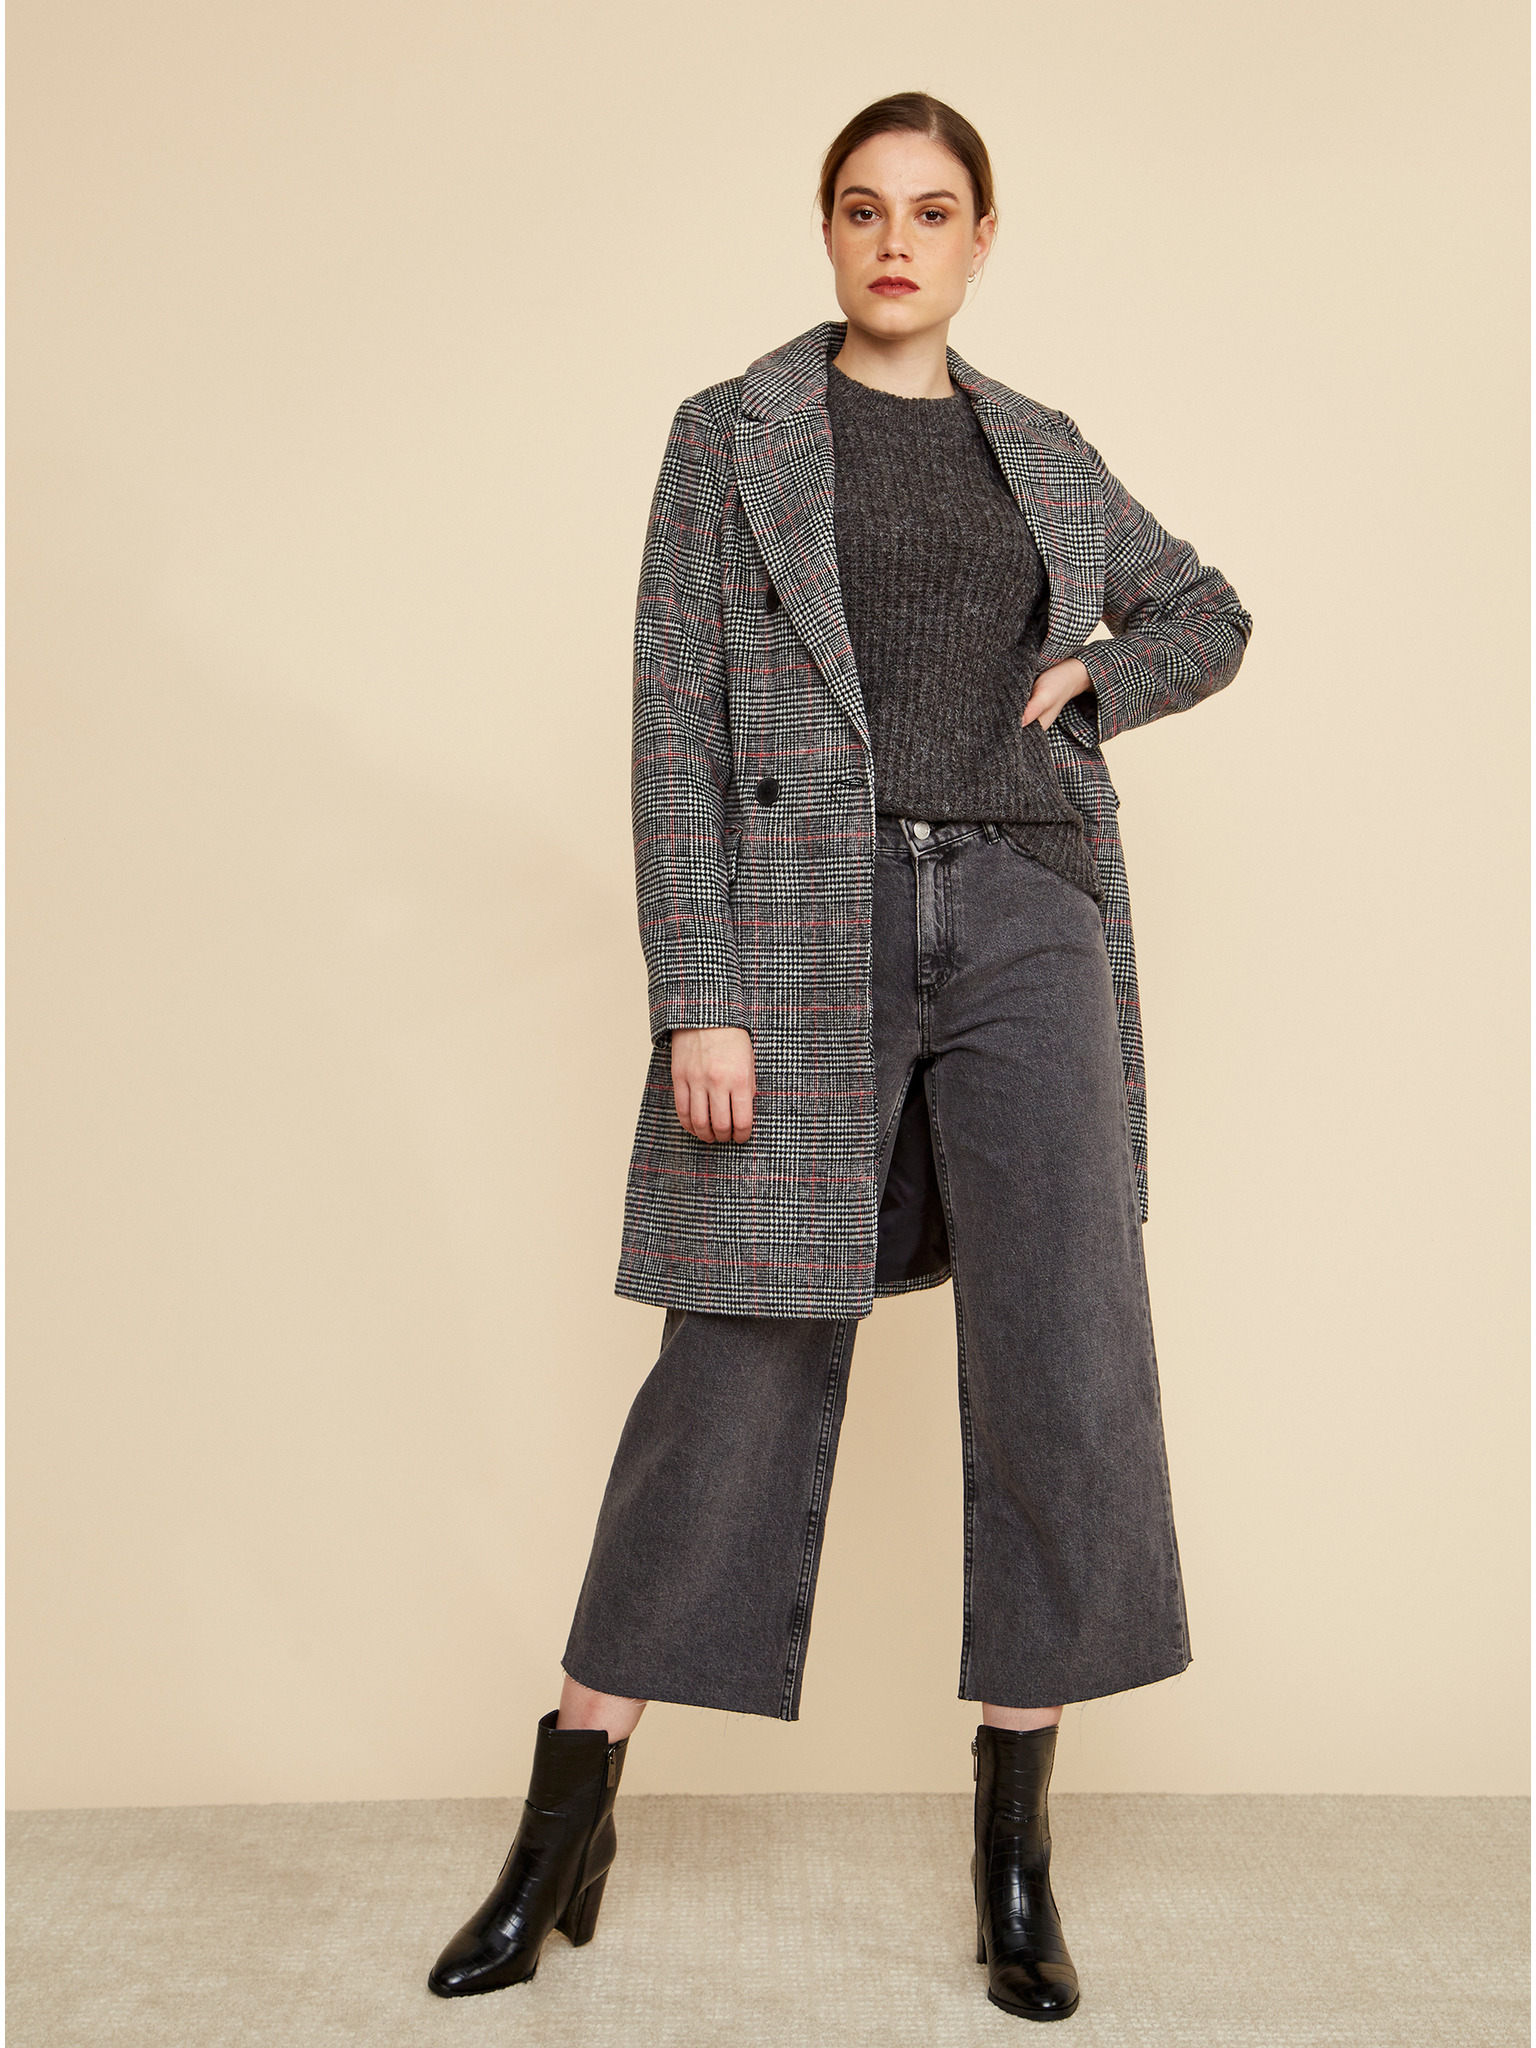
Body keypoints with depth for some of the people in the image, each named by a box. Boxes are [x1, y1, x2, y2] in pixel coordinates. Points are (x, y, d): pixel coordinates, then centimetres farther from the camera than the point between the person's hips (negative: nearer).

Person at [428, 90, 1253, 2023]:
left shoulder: (1044, 451, 17)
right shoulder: (730, 434, 7)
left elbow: (1211, 612, 30)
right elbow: (676, 729, -1)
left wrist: (1093, 675, 8)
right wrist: (697, 1000, -11)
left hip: (1026, 926, 3)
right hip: (808, 930, -3)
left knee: (1064, 1372, -2)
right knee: (738, 1372, -2)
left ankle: (1016, 1848, 12)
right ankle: (566, 1832, 14)